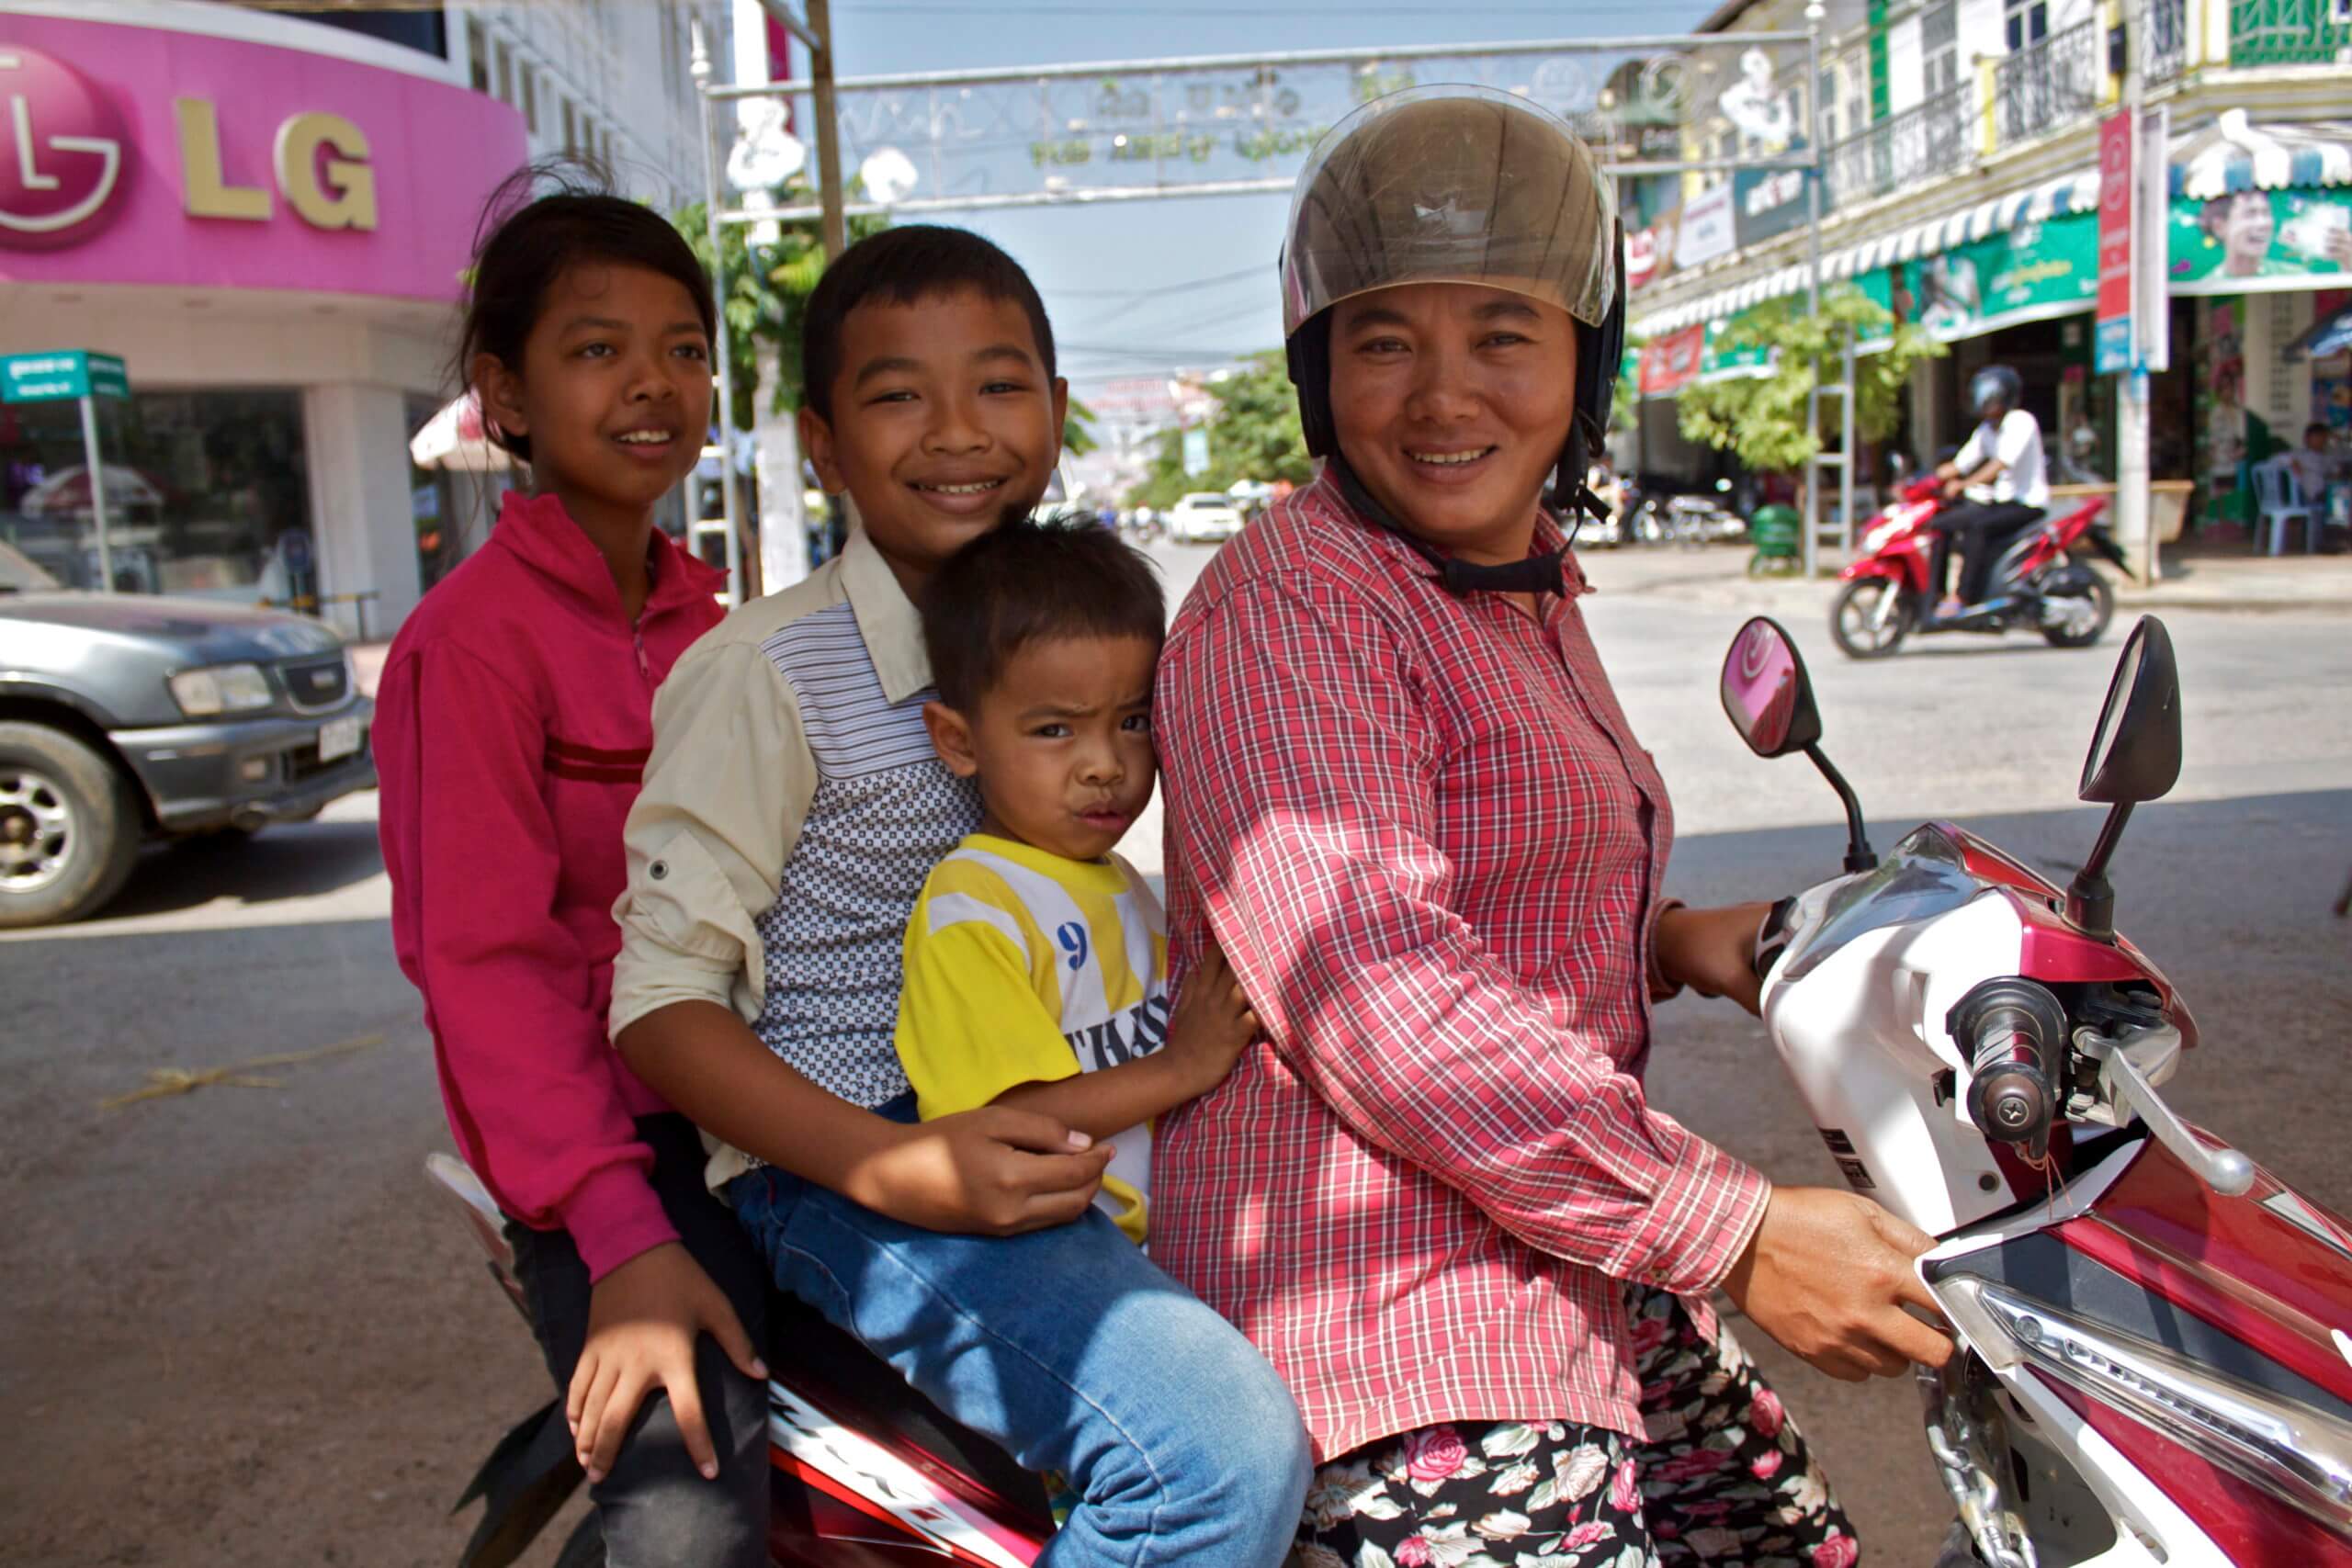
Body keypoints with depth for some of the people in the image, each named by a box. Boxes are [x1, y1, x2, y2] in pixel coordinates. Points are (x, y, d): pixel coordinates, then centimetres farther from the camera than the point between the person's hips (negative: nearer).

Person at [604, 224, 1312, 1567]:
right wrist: (898, 1168, -24)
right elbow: (661, 999, -10)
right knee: (1224, 1447, -27)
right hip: (839, 1176, -7)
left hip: (1036, 1152, 8)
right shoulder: (765, 671, -9)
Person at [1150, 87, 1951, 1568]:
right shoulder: (1283, 606, -17)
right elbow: (1382, 1001, -26)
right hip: (1391, 1321, -9)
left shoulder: (1531, 594, 14)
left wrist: (1664, 939, 6)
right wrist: (1738, 1231, -22)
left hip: (1578, 1268, 10)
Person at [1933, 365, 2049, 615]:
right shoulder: (1985, 430, 11)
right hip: (2000, 500, 8)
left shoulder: (2022, 422, -14)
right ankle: (1933, 592, -6)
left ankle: (1964, 599, -32)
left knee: (1978, 527, -32)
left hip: (2027, 504, -8)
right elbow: (1959, 465, 8)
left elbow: (2001, 464, -26)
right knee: (1941, 523, -7)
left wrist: (1962, 484, -37)